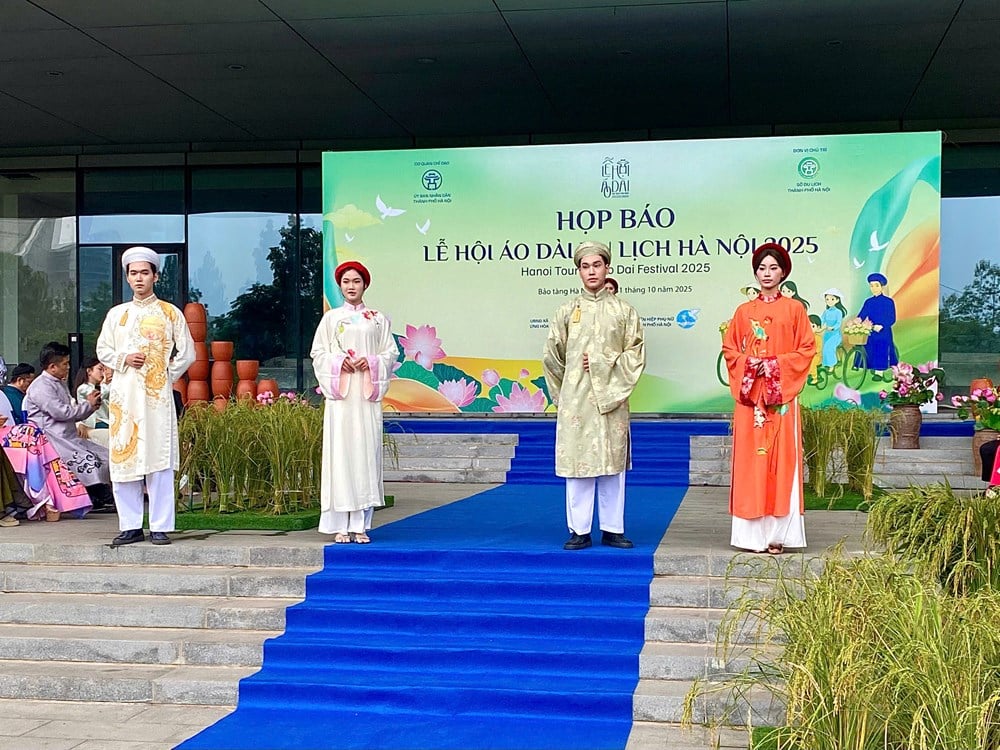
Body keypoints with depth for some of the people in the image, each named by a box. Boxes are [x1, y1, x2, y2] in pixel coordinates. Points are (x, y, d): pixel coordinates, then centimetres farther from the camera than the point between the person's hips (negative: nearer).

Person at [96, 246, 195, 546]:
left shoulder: (170, 313, 6)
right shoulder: (116, 314, 13)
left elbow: (186, 353, 7)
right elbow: (103, 350, 15)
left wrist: (167, 377, 0)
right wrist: (124, 359, -3)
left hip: (157, 396, -3)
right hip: (124, 395, 3)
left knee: (159, 462, -5)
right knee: (123, 459, 1)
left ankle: (160, 527, -1)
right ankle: (130, 526, 8)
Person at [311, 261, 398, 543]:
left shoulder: (378, 319, 12)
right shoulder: (331, 318, 10)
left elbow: (391, 352, 9)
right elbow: (317, 353, 7)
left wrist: (370, 362, -9)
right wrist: (338, 361, -11)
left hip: (367, 395, 1)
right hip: (340, 395, -1)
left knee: (366, 452, -2)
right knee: (339, 452, -6)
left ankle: (361, 525, 2)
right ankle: (340, 525, -3)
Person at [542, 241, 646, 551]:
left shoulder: (623, 310, 6)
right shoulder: (567, 310, 7)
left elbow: (636, 355, 2)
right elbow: (552, 356, 11)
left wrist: (602, 363, -7)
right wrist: (569, 386, 12)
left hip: (611, 398, 0)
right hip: (575, 401, 0)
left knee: (613, 463, 3)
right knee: (576, 462, 0)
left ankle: (612, 529, 11)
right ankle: (579, 530, 7)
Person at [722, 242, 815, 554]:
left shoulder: (794, 308, 6)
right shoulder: (744, 311, 12)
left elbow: (807, 349, 2)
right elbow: (729, 348, 11)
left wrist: (777, 365, -10)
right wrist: (748, 364, -7)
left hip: (781, 395, -2)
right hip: (750, 394, 2)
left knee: (781, 457, -5)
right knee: (750, 458, -1)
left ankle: (777, 534, -2)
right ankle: (752, 532, 2)